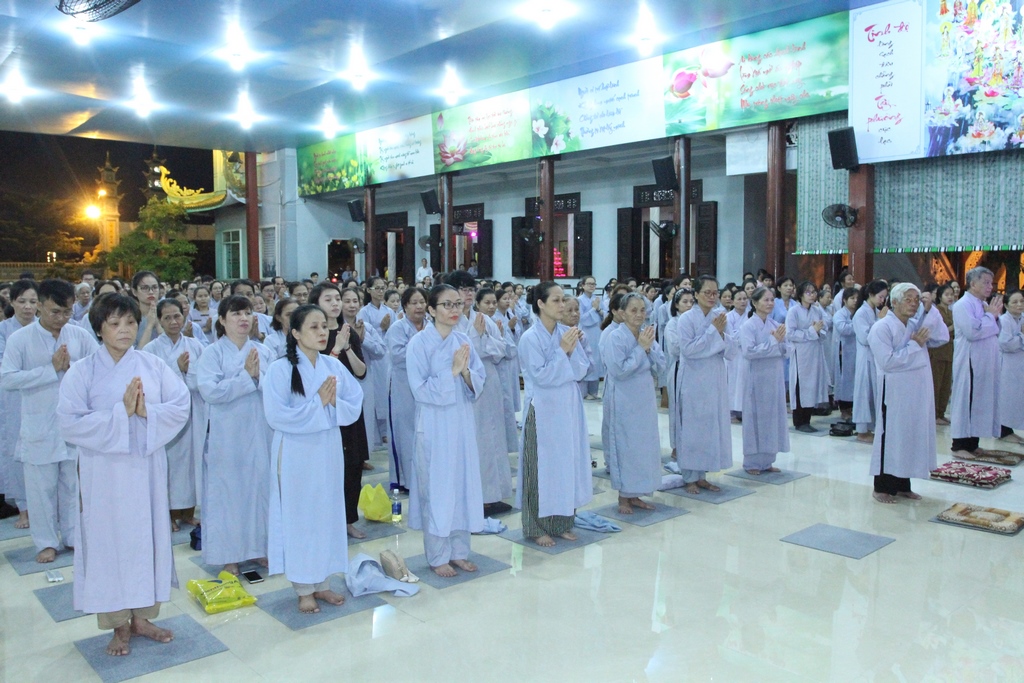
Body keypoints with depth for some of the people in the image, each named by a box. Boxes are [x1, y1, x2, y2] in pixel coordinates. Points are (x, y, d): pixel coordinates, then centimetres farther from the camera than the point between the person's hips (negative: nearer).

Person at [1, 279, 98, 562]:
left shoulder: (80, 335, 0)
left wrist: (72, 366, -17)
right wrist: (51, 368, -18)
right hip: (39, 426, -2)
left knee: (73, 484, 13)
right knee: (42, 487, 8)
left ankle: (73, 536, 27)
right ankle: (47, 542, 22)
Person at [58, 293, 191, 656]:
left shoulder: (155, 366, 2)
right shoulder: (81, 371, -4)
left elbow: (181, 406, -4)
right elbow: (70, 422, -12)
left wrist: (146, 411, -20)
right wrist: (120, 413, -18)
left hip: (147, 467, 2)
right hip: (103, 472, -2)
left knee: (147, 536, 10)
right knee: (108, 540, 6)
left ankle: (141, 616, 26)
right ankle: (119, 625, 21)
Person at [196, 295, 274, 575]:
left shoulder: (263, 352, 6)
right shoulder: (212, 353, -3)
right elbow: (210, 391, -17)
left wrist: (259, 376, -18)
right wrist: (247, 377, -18)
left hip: (259, 433, 3)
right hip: (225, 435, -3)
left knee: (261, 487, 9)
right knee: (227, 491, 4)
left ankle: (260, 547, 25)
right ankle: (229, 554, 17)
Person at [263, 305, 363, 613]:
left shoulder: (334, 366, 3)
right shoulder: (281, 368, -11)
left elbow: (355, 405, 2)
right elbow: (277, 416, -18)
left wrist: (334, 403, -17)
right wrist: (317, 402, -18)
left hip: (329, 451, 5)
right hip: (295, 455, -5)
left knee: (329, 514, 12)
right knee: (300, 516, 5)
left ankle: (322, 583, 28)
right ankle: (304, 590, 20)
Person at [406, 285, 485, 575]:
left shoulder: (464, 342, 5)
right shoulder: (419, 343, -9)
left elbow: (477, 384, 4)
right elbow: (421, 390, -14)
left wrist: (465, 371, -15)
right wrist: (451, 371, -21)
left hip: (463, 424, 5)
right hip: (434, 427, -5)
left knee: (464, 485, 11)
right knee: (437, 488, 3)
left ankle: (459, 551, 25)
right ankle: (438, 557, 18)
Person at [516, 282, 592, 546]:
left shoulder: (568, 333, 4)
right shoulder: (530, 338, -12)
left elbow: (581, 371, 1)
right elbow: (540, 377, -17)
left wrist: (572, 350, -15)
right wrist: (561, 351, -18)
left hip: (570, 407, 6)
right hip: (544, 410, -6)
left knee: (568, 463, 12)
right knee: (543, 467, 2)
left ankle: (562, 522, 26)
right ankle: (538, 527, 16)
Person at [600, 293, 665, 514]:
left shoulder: (647, 334, 5)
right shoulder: (615, 338, -14)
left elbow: (660, 366, 2)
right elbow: (619, 370, -21)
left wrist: (649, 347, -14)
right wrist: (640, 348, -19)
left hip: (645, 399, 7)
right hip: (624, 402, -7)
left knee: (645, 445, 11)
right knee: (625, 446, 1)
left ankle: (634, 494, 24)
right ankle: (623, 497, 15)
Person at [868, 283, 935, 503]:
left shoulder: (915, 326, 11)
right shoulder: (881, 328, -12)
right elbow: (887, 361, -20)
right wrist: (914, 345, -16)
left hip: (918, 392, 7)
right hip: (894, 392, -7)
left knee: (912, 436, 12)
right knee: (891, 436, 0)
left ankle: (902, 485, 23)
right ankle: (882, 487, 11)